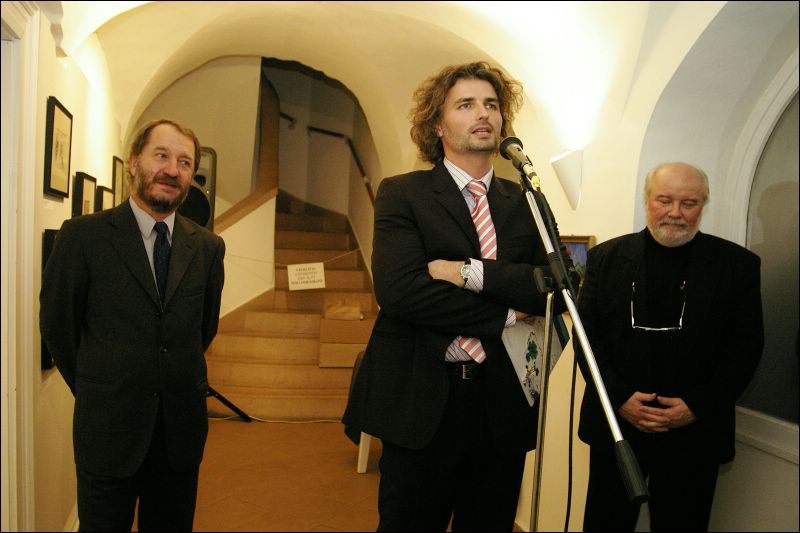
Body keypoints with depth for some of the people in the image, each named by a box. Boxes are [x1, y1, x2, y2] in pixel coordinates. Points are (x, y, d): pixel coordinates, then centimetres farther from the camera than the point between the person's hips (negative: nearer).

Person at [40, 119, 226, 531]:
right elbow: (57, 326, 0)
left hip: (182, 427, 3)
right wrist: (94, 391, 8)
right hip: (109, 430, -2)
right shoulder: (83, 235, -7)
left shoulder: (208, 247, 0)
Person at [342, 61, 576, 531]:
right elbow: (399, 290, -19)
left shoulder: (525, 203, 8)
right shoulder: (402, 193, -4)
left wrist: (469, 272, -18)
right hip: (422, 402, -3)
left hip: (503, 405, 4)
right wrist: (506, 315, -12)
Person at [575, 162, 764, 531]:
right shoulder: (606, 258, 2)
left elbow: (746, 347, -1)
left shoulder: (737, 264, 1)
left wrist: (698, 406, -11)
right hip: (615, 425, 1)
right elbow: (586, 336, 0)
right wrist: (620, 397, -10)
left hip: (695, 434, 0)